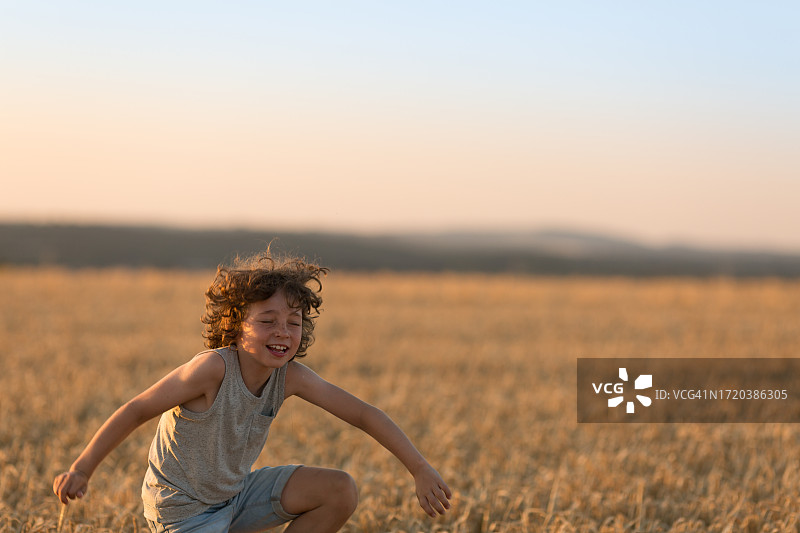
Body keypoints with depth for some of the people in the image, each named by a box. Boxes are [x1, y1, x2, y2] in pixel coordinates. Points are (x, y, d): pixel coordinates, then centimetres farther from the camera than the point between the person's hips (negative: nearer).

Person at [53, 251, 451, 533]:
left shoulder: (290, 377, -13)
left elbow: (363, 414, -11)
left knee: (341, 492, -4)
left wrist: (422, 471, -15)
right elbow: (138, 411, -24)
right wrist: (81, 470, -24)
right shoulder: (214, 368, -29)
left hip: (235, 492, 7)